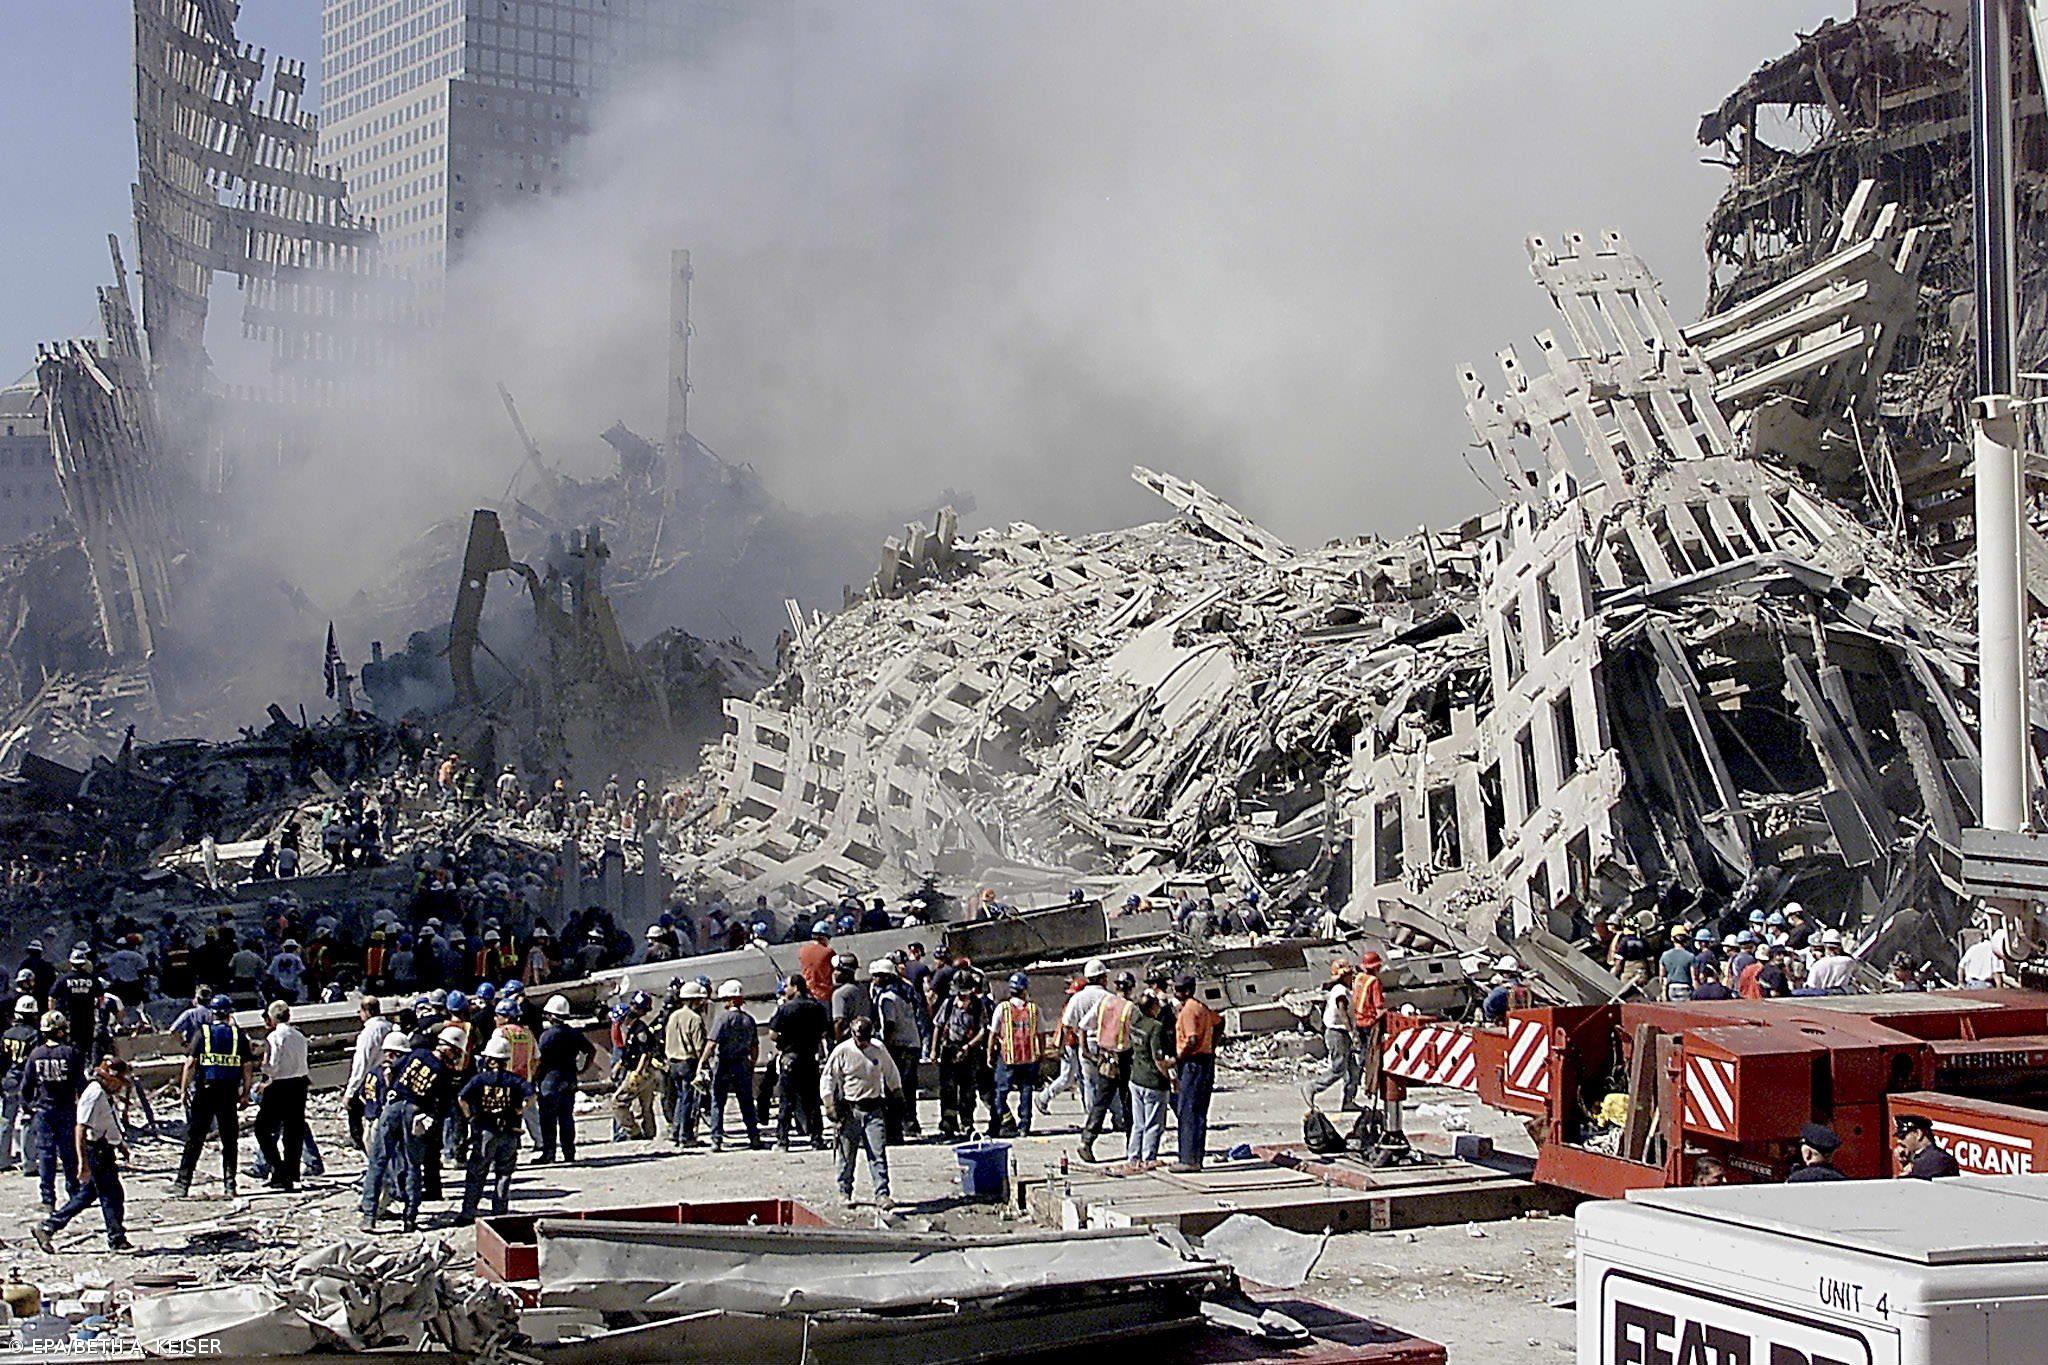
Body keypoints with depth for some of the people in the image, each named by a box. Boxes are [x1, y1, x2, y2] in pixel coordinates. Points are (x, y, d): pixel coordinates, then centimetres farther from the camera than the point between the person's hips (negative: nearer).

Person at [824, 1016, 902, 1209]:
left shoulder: (879, 1049, 3)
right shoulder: (842, 1051, -6)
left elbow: (891, 1072, 19)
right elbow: (829, 1078, -1)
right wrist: (829, 1105, -5)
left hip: (874, 1108, 2)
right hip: (850, 1110, -2)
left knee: (878, 1153, -5)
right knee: (847, 1154, 5)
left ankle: (882, 1193, -5)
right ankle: (844, 1192, 19)